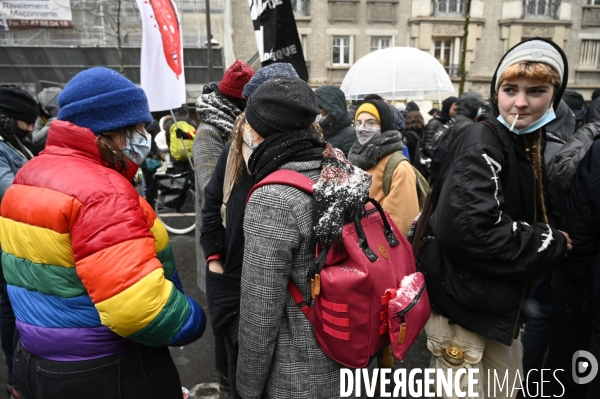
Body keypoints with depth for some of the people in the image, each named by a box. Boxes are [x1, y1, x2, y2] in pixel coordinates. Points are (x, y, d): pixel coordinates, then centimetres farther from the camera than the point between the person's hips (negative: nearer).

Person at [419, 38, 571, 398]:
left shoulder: (530, 145, 9)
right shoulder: (481, 143, -18)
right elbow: (469, 229, -30)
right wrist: (552, 244, -18)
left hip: (499, 303, 9)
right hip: (463, 303, -9)